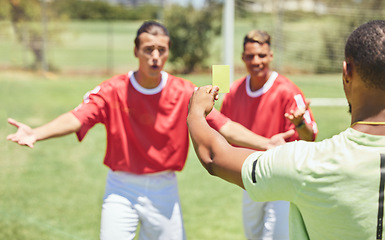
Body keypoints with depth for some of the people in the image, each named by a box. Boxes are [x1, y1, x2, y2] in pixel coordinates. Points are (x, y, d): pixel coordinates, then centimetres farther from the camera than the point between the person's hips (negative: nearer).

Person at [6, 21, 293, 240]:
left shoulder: (185, 92, -6)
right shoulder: (113, 90, -9)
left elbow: (225, 126, -11)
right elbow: (76, 118, -22)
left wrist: (265, 143, -25)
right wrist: (36, 133, -41)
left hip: (164, 189, 2)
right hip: (122, 189, -1)